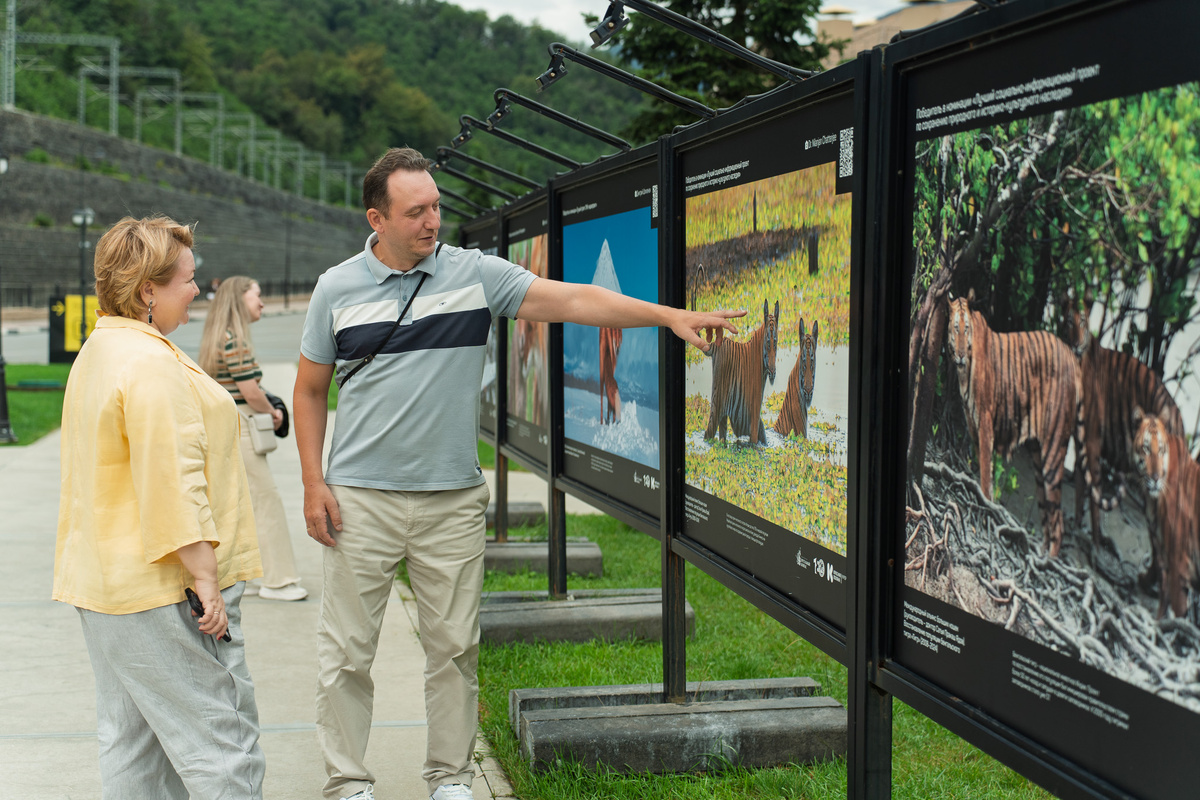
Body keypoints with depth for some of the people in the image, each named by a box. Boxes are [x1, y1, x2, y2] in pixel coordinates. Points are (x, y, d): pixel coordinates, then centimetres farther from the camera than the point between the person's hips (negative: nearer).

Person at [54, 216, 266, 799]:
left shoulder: (97, 352, 16)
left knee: (131, 740, 14)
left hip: (104, 580, 11)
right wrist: (205, 578, -20)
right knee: (221, 737, -6)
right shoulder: (152, 365, -18)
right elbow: (173, 484, -23)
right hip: (162, 587, -11)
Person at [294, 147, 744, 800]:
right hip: (360, 500, 0)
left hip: (453, 500, 1)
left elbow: (573, 301, -7)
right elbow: (310, 390, 8)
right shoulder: (337, 289, 1)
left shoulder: (476, 274, -1)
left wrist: (670, 315, -16)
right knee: (346, 652, 3)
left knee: (454, 647, 7)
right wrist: (314, 483, 0)